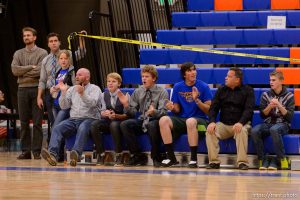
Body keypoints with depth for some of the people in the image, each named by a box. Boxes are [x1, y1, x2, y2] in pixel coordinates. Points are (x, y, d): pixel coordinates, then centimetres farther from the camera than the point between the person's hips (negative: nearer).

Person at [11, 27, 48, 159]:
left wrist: (23, 72, -6)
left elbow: (40, 71, -12)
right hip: (22, 89, 3)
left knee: (37, 122, -2)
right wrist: (31, 67, -9)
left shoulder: (42, 53, 2)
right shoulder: (18, 54, 13)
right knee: (24, 122, 4)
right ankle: (25, 151, 8)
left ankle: (36, 151, 0)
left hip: (37, 89, -3)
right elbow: (14, 70, -3)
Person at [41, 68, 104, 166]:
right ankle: (52, 154, -42)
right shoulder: (72, 89, 21)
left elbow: (92, 103, -13)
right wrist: (63, 92, -1)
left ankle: (76, 154, -56)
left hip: (89, 119, -4)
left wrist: (83, 94, -28)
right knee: (56, 128, -22)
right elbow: (64, 106, 12)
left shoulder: (94, 89, 7)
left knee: (82, 129, -38)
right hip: (73, 119, 4)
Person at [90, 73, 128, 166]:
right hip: (107, 120, 4)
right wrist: (105, 113, -17)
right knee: (94, 124, -27)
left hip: (120, 121, -4)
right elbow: (102, 113, 7)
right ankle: (101, 154, -21)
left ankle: (119, 155, -27)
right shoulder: (104, 95, 11)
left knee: (114, 125, -39)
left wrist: (116, 116, -23)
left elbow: (127, 115, -6)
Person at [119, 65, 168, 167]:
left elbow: (163, 112, -12)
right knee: (124, 124, -23)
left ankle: (156, 158, -20)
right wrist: (126, 105, -12)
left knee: (152, 125, -39)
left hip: (155, 121, -4)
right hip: (141, 122, 4)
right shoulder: (137, 92, 11)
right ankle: (138, 156, -14)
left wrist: (154, 112, -34)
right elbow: (132, 113, 9)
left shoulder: (162, 92, 0)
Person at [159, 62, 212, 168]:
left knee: (190, 121, -38)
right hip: (181, 120, 4)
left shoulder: (203, 87, -2)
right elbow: (177, 110, 11)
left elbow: (209, 110, -5)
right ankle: (171, 157, -21)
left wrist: (197, 100, -19)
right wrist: (172, 108, -12)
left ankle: (193, 159, -31)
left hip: (200, 120, -4)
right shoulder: (178, 87, 8)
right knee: (163, 120, -24)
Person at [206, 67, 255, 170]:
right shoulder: (221, 90, 13)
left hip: (240, 124, -3)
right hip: (223, 125, 3)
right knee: (210, 131, -25)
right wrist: (212, 122, -14)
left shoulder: (248, 91, 2)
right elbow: (213, 108, 7)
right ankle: (214, 161, -22)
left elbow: (249, 109, -10)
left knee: (242, 131, -36)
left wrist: (241, 123, -28)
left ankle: (242, 162, -32)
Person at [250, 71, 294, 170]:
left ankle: (281, 158, -23)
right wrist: (270, 106, -14)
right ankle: (263, 159, -16)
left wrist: (279, 105, -18)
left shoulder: (289, 96, 1)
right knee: (254, 131, -30)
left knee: (274, 129, -39)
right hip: (268, 124, 3)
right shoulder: (266, 95, 8)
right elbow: (263, 115, 5)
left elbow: (289, 117, -5)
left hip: (283, 124, -3)